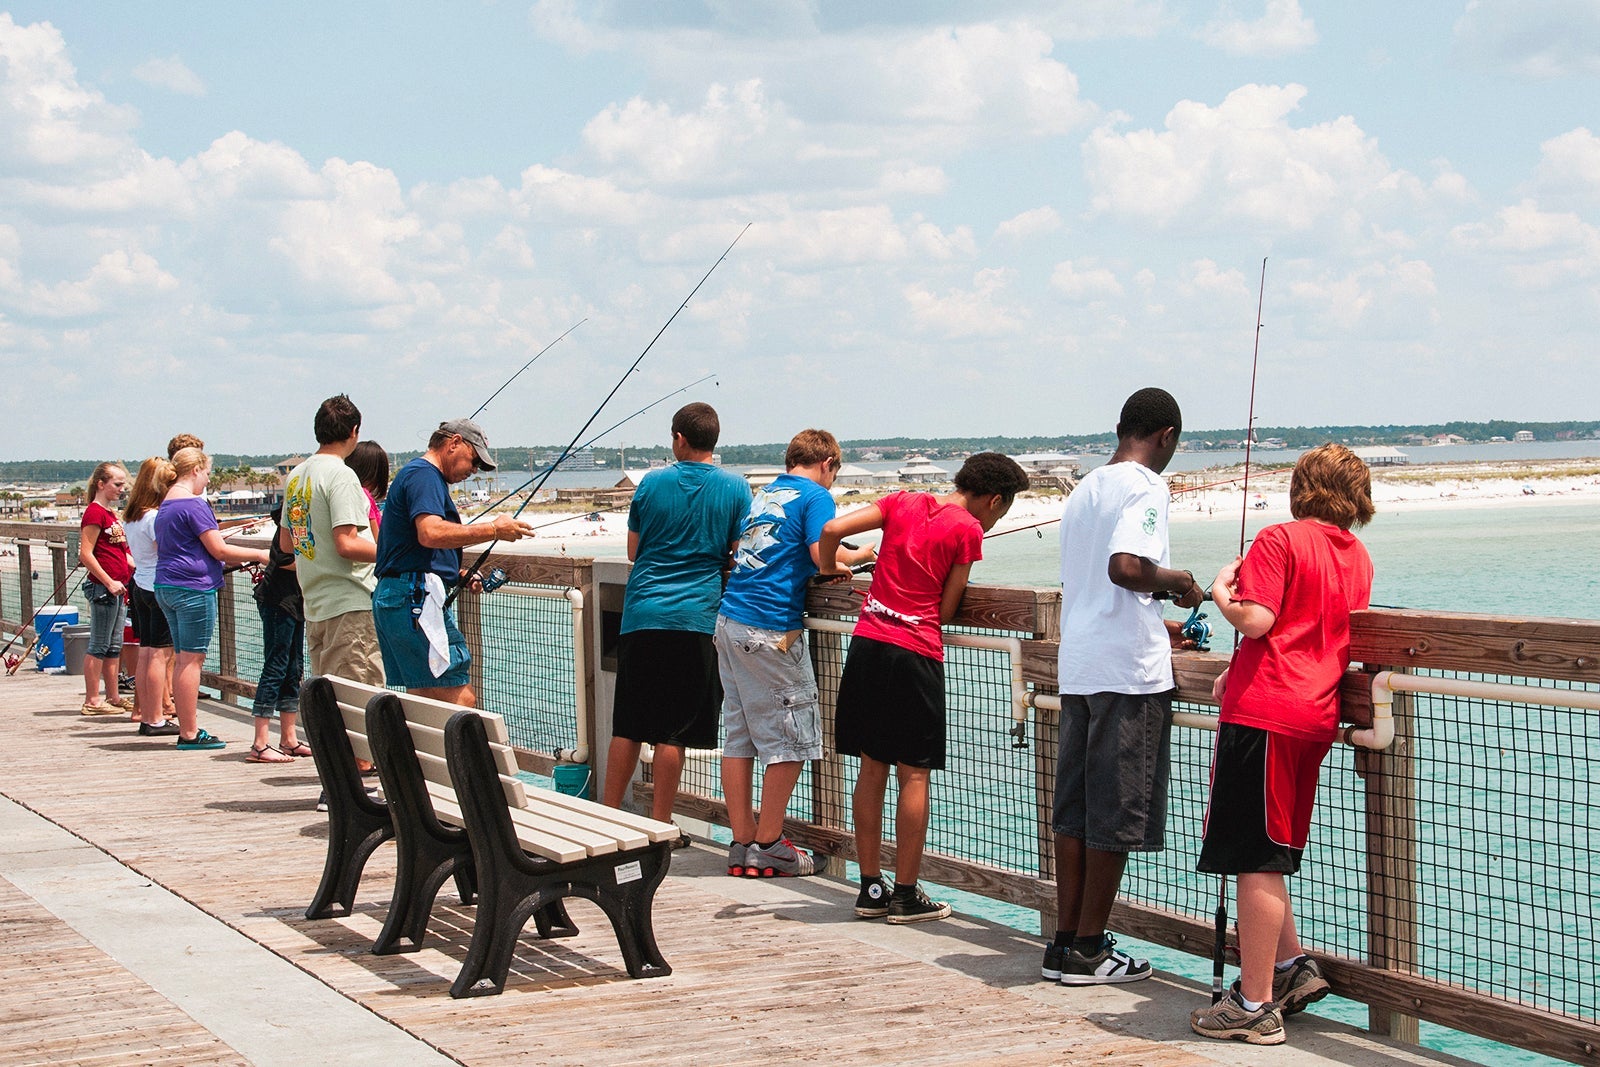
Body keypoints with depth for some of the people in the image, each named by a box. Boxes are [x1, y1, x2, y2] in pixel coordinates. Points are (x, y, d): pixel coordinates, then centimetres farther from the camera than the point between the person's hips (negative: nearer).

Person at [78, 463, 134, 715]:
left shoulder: (112, 514, 17)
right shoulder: (94, 512, -11)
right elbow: (86, 554, -17)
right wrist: (109, 582, -19)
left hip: (117, 588, 9)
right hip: (102, 587, -9)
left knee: (114, 646, 12)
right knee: (99, 645, -5)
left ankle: (113, 697, 18)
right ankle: (92, 701, 0)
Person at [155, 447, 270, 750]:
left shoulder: (165, 506, 17)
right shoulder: (194, 505, -13)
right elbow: (219, 550, -15)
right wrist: (258, 555, -4)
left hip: (165, 587, 10)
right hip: (193, 588, -10)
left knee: (184, 659, 12)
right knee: (192, 659, -6)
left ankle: (187, 728, 14)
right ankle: (190, 733, -4)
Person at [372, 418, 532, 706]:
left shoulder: (417, 474, 26)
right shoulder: (424, 474, -8)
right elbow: (431, 533, -25)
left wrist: (459, 575, 16)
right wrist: (493, 530, -18)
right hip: (416, 599, -11)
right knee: (461, 699, -15)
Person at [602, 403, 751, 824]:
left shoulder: (652, 483, 4)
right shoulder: (736, 488, 1)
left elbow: (633, 551, 13)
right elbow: (741, 557, 1)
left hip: (642, 613, 2)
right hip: (697, 616, -2)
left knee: (628, 725, 10)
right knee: (673, 731, 1)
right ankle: (659, 826, 4)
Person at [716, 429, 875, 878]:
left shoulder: (763, 495, 20)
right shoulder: (815, 495, -3)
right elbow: (823, 554, -16)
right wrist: (861, 555, 4)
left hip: (730, 621, 8)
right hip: (771, 630, -8)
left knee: (738, 735, 10)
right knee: (789, 738, 1)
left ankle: (742, 844, 14)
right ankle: (768, 847, 4)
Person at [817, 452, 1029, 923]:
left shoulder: (903, 501, 10)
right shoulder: (968, 529, -3)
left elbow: (832, 529, 2)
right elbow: (945, 610, -2)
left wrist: (829, 569, 21)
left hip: (867, 642, 5)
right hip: (914, 653, -5)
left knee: (872, 768, 11)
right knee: (915, 775, 2)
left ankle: (871, 889, 16)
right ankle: (906, 895, 5)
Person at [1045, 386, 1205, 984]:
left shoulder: (1084, 489, 18)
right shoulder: (1145, 488, -9)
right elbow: (1125, 567, -26)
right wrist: (1177, 581, -6)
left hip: (1075, 667, 8)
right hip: (1129, 670, -8)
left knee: (1074, 810, 12)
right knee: (1115, 815, -1)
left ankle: (1065, 942, 17)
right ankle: (1087, 951, 4)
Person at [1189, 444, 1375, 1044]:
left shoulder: (1280, 540, -7)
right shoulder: (1358, 558, 15)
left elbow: (1256, 620, -18)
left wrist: (1221, 592, 2)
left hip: (1263, 712, -8)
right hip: (1317, 717, 8)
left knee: (1256, 860, -4)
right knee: (1265, 856, 21)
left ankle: (1255, 1007, -1)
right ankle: (1294, 966, 21)